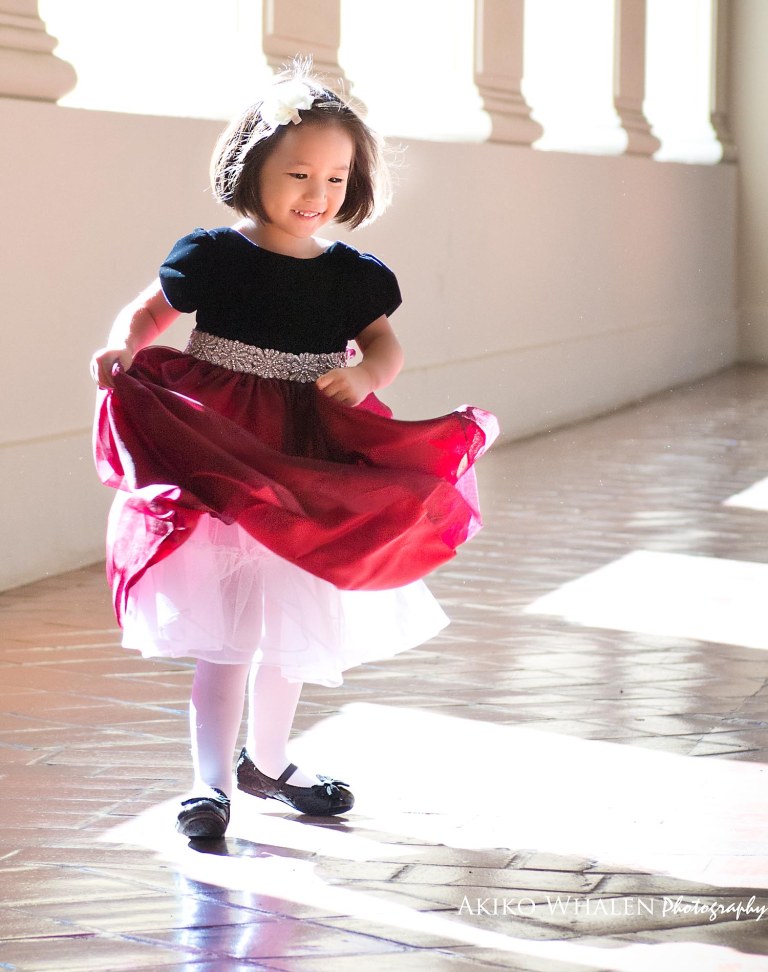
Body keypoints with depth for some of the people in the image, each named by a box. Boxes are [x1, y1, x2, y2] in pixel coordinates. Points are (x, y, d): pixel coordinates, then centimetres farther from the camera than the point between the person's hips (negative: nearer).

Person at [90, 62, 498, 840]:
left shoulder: (350, 275, 3)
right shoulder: (213, 257, -7)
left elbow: (386, 345, 5)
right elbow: (149, 311, 0)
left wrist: (365, 375, -17)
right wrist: (122, 348, -20)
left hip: (314, 467, 5)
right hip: (220, 457, -5)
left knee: (299, 623, 17)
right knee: (230, 625, -8)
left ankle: (267, 760, 36)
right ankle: (210, 782, 0)